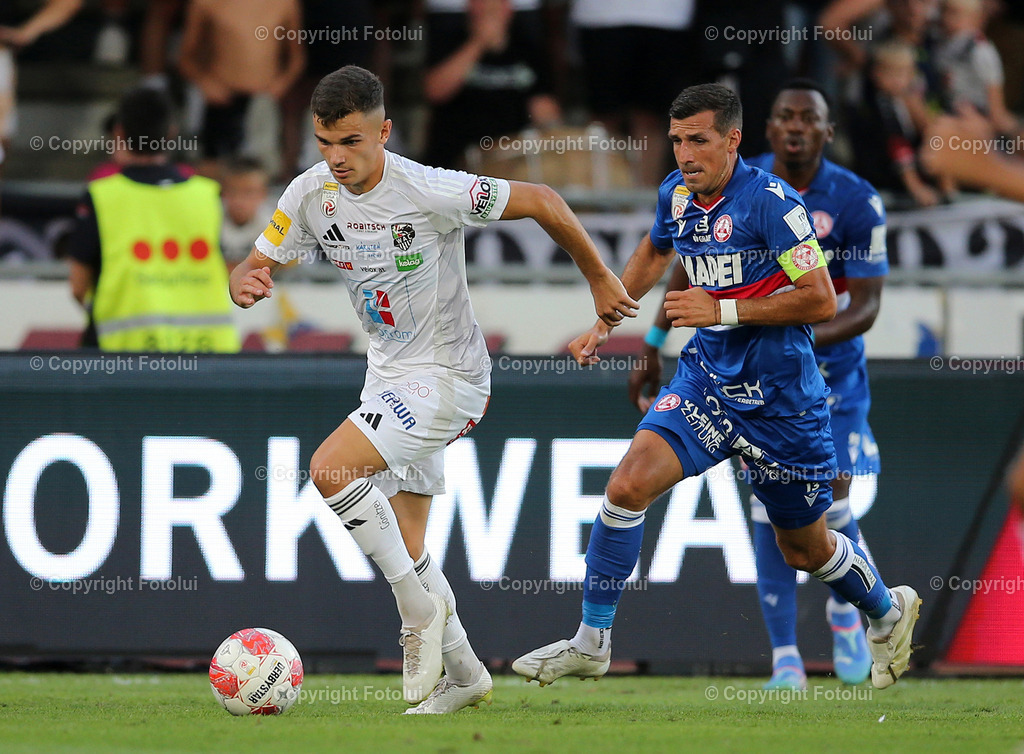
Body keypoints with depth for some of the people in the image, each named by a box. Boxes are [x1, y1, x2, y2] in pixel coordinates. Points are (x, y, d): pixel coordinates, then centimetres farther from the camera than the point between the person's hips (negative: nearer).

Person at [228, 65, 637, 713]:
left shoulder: (430, 192, -23)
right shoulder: (313, 194, -6)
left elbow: (542, 203, -14)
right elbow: (257, 266, 2)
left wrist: (600, 280, -4)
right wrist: (246, 283, -24)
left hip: (448, 379, -7)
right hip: (389, 376, 7)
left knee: (330, 470, -24)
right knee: (403, 550, 11)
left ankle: (422, 609, -11)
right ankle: (464, 675, 26)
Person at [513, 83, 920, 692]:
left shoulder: (772, 202, -19)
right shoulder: (676, 194, 2)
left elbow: (821, 300, -20)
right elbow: (654, 253, 26)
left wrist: (722, 309, -22)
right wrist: (605, 322, 20)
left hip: (780, 395, -5)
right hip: (708, 377, 5)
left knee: (805, 548, 11)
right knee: (628, 484, -18)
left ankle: (889, 612, 42)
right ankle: (592, 642, -9)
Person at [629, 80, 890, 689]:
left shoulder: (857, 203, -12)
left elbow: (866, 307, -13)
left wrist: (806, 339, -30)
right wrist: (653, 348, 8)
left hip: (832, 369, -1)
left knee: (831, 506, -7)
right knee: (773, 511, -7)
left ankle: (845, 608, 25)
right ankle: (786, 660, -3)